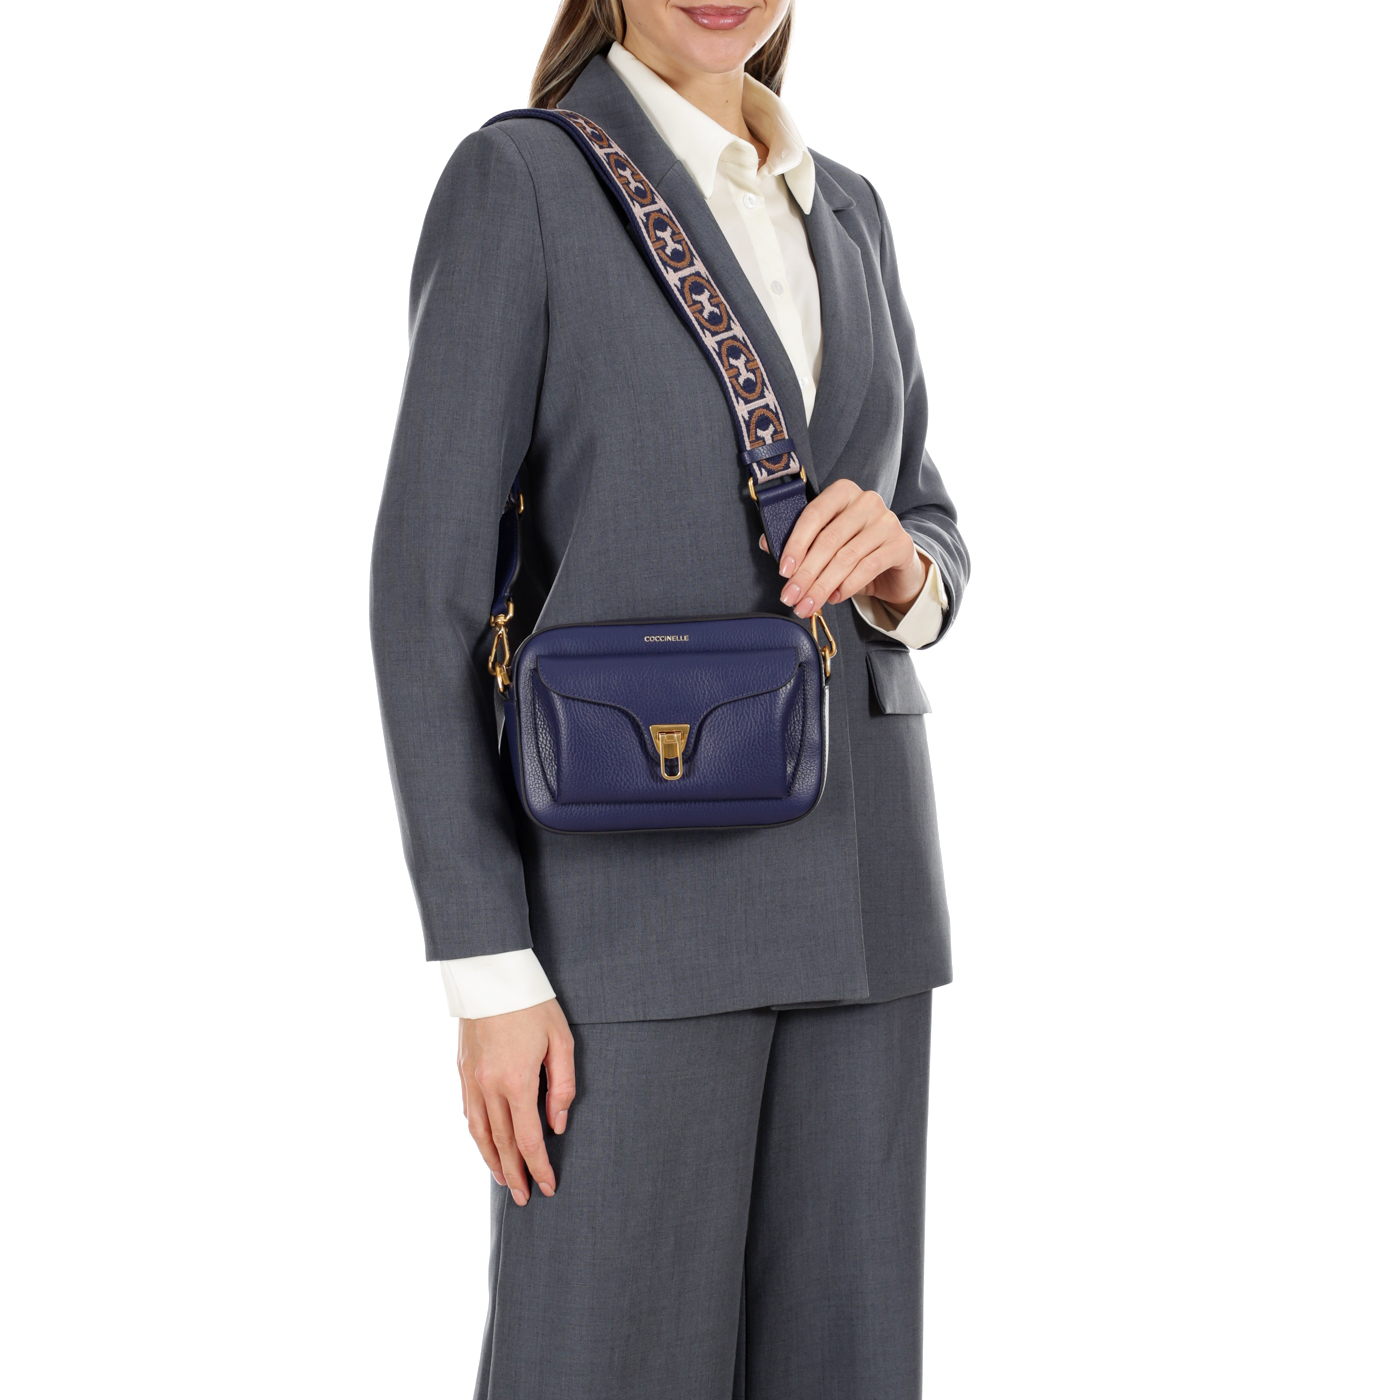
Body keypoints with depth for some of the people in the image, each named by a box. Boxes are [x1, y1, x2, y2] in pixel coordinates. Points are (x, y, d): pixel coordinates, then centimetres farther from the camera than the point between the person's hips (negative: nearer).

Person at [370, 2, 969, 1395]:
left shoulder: (841, 215, 14)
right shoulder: (514, 183, -6)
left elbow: (925, 550, 17)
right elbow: (427, 587, -9)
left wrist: (893, 561, -10)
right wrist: (488, 973, -14)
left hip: (843, 879, 6)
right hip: (631, 887, -6)